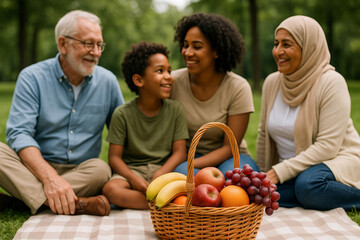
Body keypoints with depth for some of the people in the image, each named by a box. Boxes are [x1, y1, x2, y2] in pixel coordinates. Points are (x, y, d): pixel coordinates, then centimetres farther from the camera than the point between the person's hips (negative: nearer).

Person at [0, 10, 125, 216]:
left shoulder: (108, 81, 6)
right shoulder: (32, 77, -4)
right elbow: (19, 134, -15)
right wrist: (50, 177, -32)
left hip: (83, 172, 2)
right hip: (36, 167, -1)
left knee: (101, 169, -31)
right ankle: (76, 204, -40)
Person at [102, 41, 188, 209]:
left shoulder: (175, 110, 4)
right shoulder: (123, 114, -2)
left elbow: (179, 152, 0)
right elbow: (114, 157, -3)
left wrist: (159, 175, -17)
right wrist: (133, 178, -21)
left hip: (164, 170, 1)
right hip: (132, 169, -1)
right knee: (111, 189, -33)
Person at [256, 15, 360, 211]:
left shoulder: (331, 83, -16)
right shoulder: (272, 82, 3)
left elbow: (327, 146, -21)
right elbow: (265, 133, 13)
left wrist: (279, 172, -24)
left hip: (338, 160, -5)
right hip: (292, 169, 5)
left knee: (308, 184, -37)